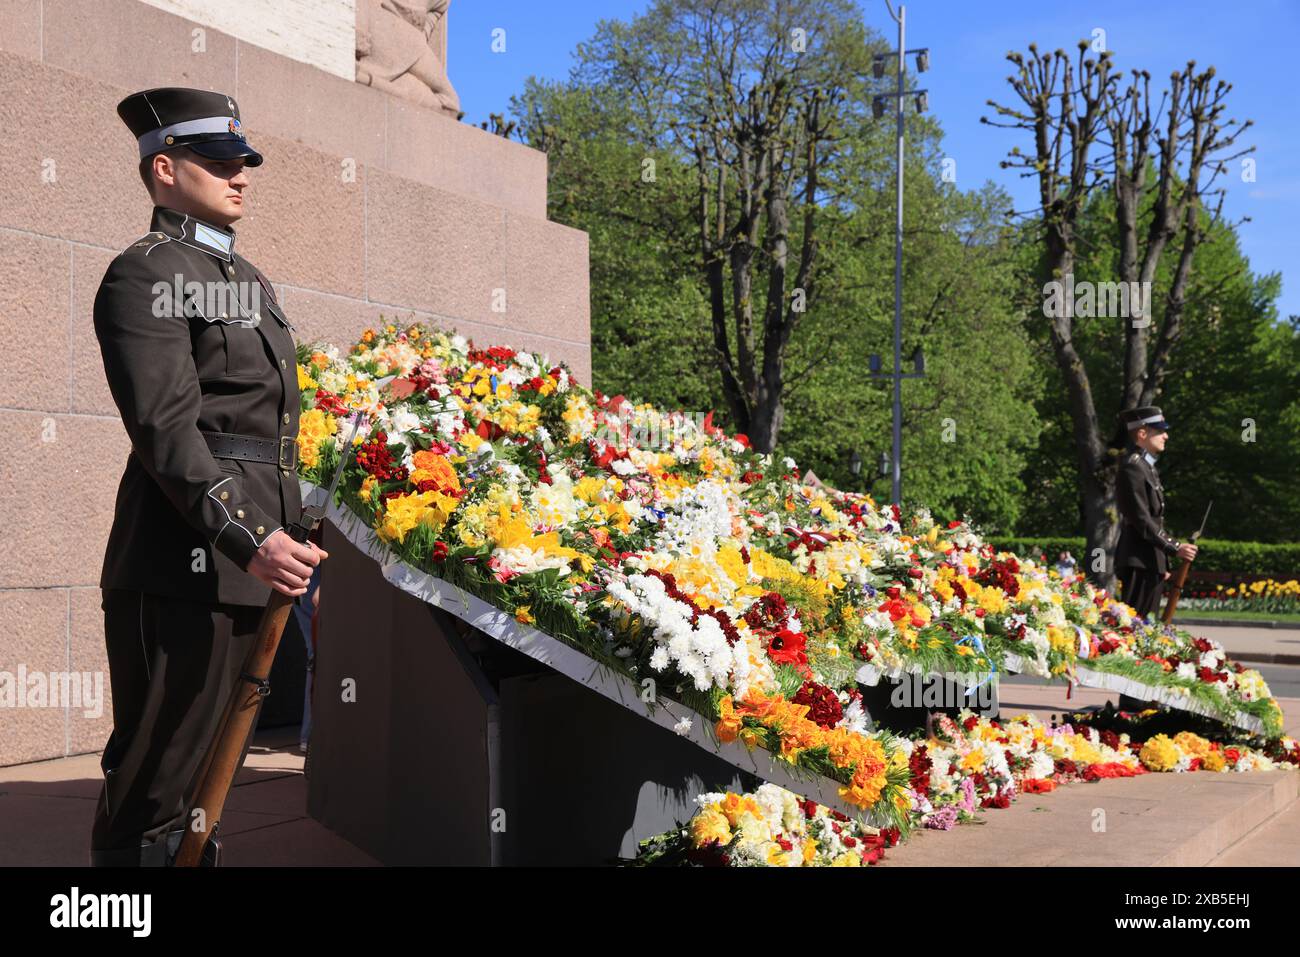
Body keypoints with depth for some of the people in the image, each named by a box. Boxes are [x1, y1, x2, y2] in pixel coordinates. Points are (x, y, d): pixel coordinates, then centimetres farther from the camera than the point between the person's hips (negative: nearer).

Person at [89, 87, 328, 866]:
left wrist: (291, 543, 19)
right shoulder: (146, 274, -6)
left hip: (254, 563, 9)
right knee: (153, 793, -3)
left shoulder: (249, 280, 20)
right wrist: (249, 540, -24)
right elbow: (167, 431, -17)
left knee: (207, 777, 15)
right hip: (184, 568, -8)